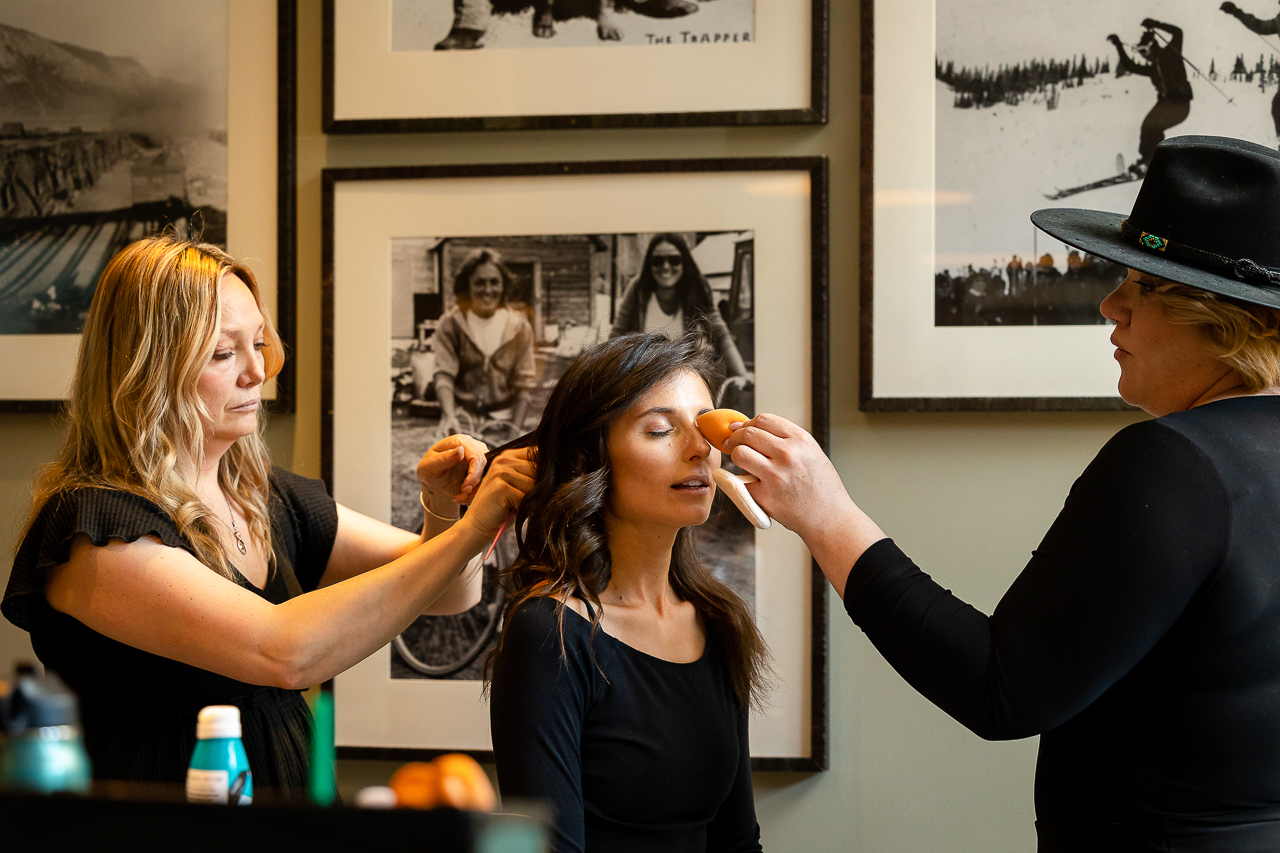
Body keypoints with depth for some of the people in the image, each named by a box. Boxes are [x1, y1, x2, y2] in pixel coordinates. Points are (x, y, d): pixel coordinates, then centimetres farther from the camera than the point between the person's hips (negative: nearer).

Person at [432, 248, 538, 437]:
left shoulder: (519, 327, 4)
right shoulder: (452, 324, 2)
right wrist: (450, 417, -23)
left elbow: (525, 384, 3)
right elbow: (444, 375, -6)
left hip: (504, 420, 1)